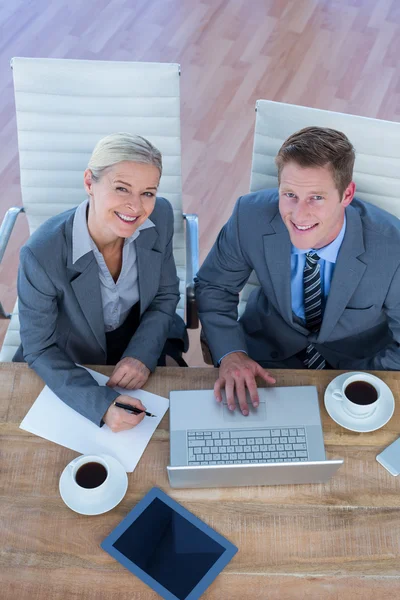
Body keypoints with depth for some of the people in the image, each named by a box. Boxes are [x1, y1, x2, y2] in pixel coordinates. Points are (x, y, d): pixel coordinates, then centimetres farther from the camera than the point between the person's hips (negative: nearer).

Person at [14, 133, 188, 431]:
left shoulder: (160, 216, -20)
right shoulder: (42, 254, -32)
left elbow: (166, 295, -5)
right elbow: (39, 349, -20)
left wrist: (143, 353, -21)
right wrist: (100, 403, -32)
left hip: (141, 342, 3)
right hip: (73, 367, -2)